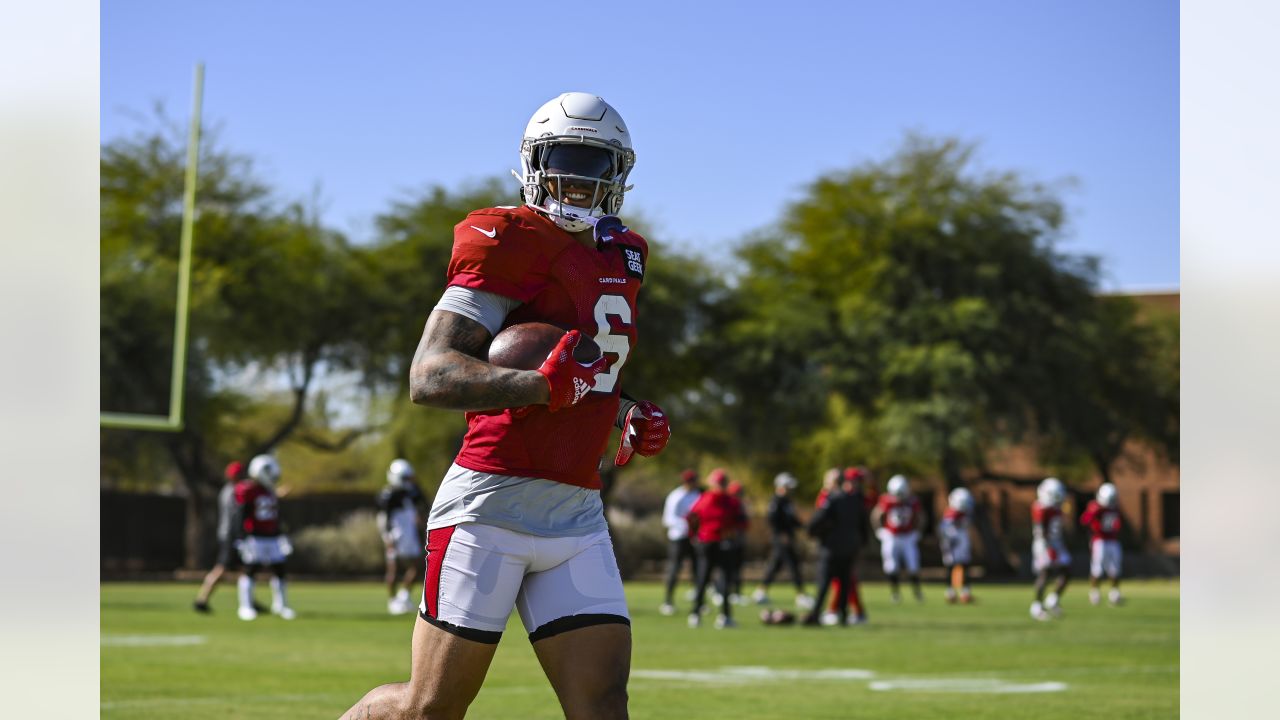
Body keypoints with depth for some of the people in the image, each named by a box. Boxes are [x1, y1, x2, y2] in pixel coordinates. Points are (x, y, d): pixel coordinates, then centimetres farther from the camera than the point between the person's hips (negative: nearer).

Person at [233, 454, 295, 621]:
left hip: (272, 538, 7)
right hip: (254, 537, -7)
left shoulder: (270, 491, 12)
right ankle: (246, 607, -1)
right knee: (250, 570, -6)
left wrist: (281, 537, 21)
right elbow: (240, 517, -15)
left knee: (278, 570, 5)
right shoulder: (247, 491, -13)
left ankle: (280, 605, 15)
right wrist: (243, 538, -20)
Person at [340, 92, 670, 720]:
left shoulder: (620, 257, 16)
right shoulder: (512, 245, -8)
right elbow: (429, 378, -17)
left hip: (577, 519, 7)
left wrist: (628, 415, 12)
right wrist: (543, 387, -29)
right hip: (493, 504, -7)